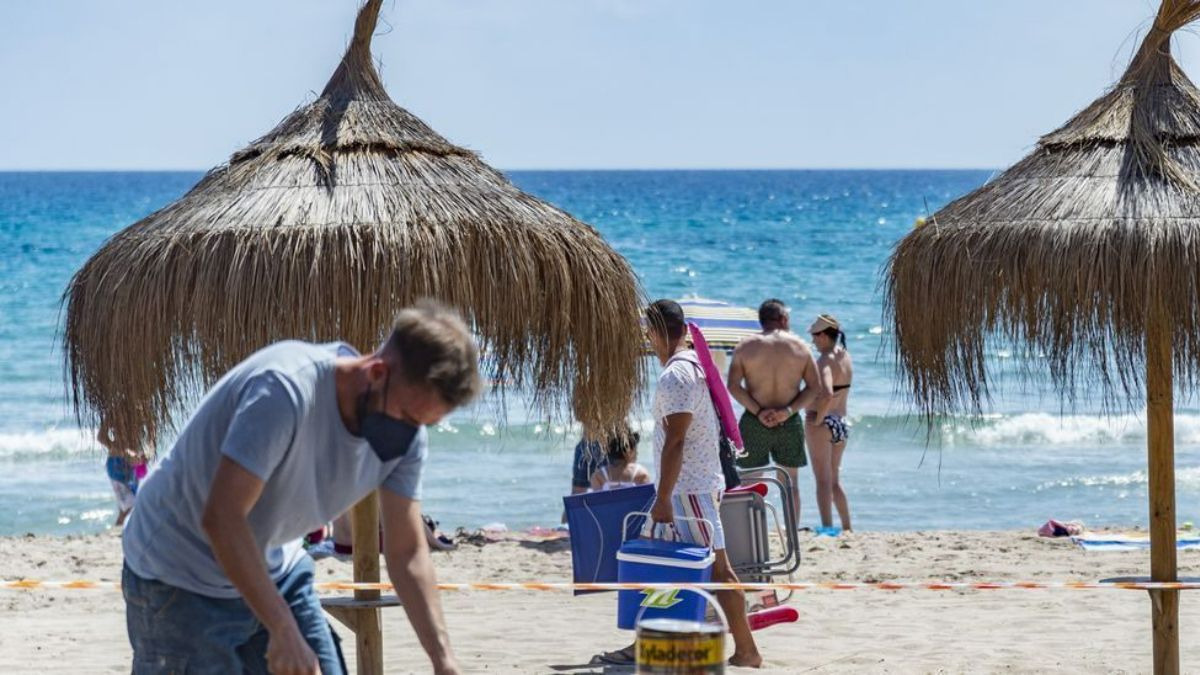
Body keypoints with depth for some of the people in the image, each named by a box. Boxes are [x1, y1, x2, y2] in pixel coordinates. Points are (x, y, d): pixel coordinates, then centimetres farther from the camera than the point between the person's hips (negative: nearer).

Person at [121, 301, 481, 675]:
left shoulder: (405, 433, -9)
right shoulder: (286, 388, -33)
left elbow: (407, 552, -1)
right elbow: (221, 518, -33)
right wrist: (283, 632, -32)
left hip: (275, 570, 7)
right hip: (178, 582, -7)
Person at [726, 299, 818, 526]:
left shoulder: (746, 346, -1)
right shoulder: (799, 346, 2)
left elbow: (733, 385, -8)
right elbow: (813, 387, -3)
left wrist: (758, 412, -10)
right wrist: (788, 411, -10)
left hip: (754, 422, -1)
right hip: (790, 422, 1)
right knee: (791, 482, 11)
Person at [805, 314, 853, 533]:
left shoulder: (826, 360, -17)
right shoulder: (845, 357, 8)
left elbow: (827, 394, -32)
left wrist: (818, 418, -20)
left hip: (823, 424, -8)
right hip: (842, 423, 8)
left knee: (823, 480, -7)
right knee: (834, 481, 18)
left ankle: (827, 527, -12)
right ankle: (847, 528, 21)